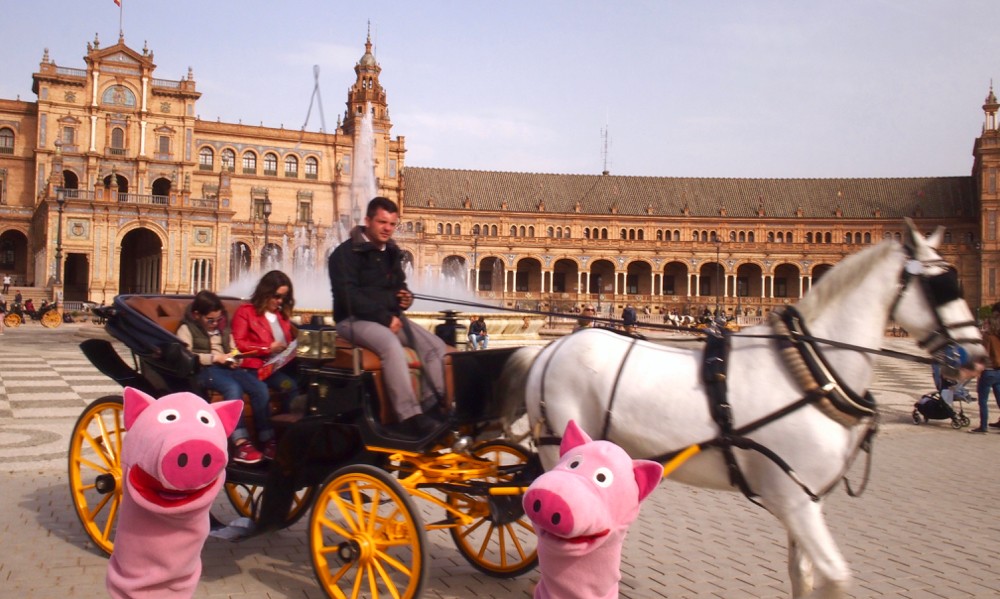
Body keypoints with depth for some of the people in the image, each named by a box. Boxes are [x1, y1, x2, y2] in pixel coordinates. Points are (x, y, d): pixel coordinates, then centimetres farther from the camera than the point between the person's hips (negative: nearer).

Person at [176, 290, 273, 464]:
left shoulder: (223, 327, 21)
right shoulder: (187, 329, 3)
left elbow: (233, 349, 28)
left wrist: (234, 359, 4)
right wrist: (214, 358, -14)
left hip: (226, 367, 6)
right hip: (204, 370, -6)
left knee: (260, 387, -22)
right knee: (233, 388, -37)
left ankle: (267, 439, -21)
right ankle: (240, 444, -42)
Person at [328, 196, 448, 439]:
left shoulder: (392, 252, 14)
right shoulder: (346, 252, -10)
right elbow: (348, 296, -20)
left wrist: (405, 295, 1)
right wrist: (384, 317, -23)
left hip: (389, 317, 8)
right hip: (355, 319, -8)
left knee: (436, 346, -10)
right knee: (392, 344, -38)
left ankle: (430, 408, -12)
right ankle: (410, 418, -39)